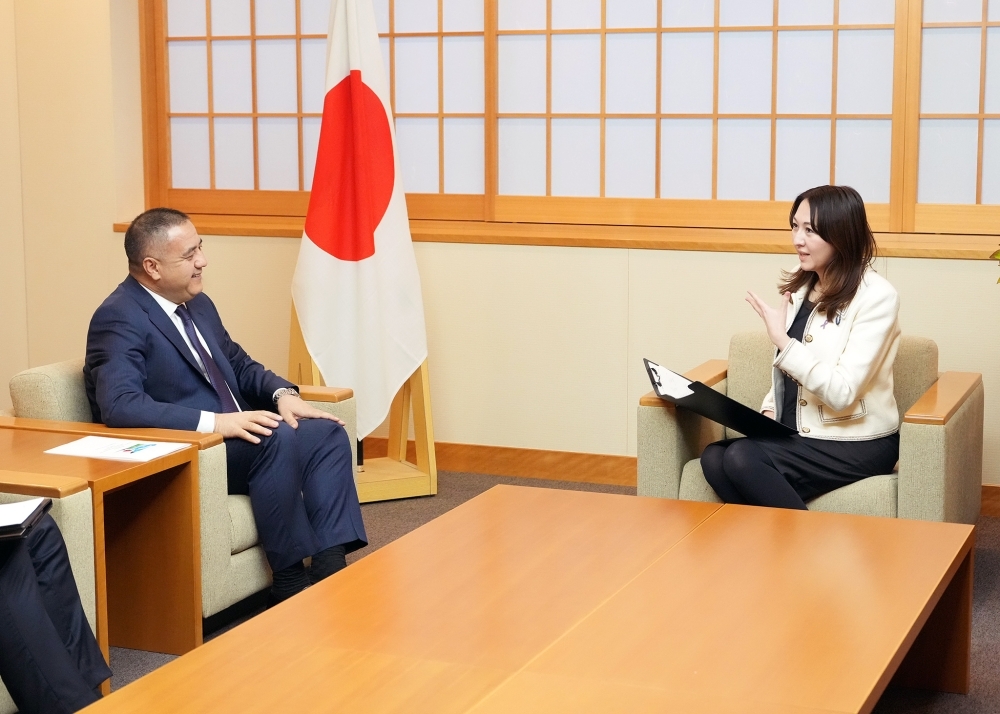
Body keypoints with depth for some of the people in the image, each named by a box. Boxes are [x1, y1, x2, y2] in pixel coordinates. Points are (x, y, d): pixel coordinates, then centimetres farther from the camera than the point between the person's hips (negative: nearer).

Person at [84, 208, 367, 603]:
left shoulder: (198, 304, 12)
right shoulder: (119, 319, -15)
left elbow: (239, 365, 21)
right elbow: (120, 405, -29)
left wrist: (283, 393, -1)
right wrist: (216, 421, -33)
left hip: (233, 437, 9)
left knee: (327, 433, -9)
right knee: (277, 438, -30)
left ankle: (330, 568, -16)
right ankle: (290, 578, -19)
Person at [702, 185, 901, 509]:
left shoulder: (876, 296, -13)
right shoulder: (801, 284, 9)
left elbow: (843, 393, -21)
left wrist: (782, 341, -23)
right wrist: (769, 412, -1)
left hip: (857, 443, -7)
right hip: (798, 433, 7)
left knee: (742, 458, -27)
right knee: (714, 458, -21)